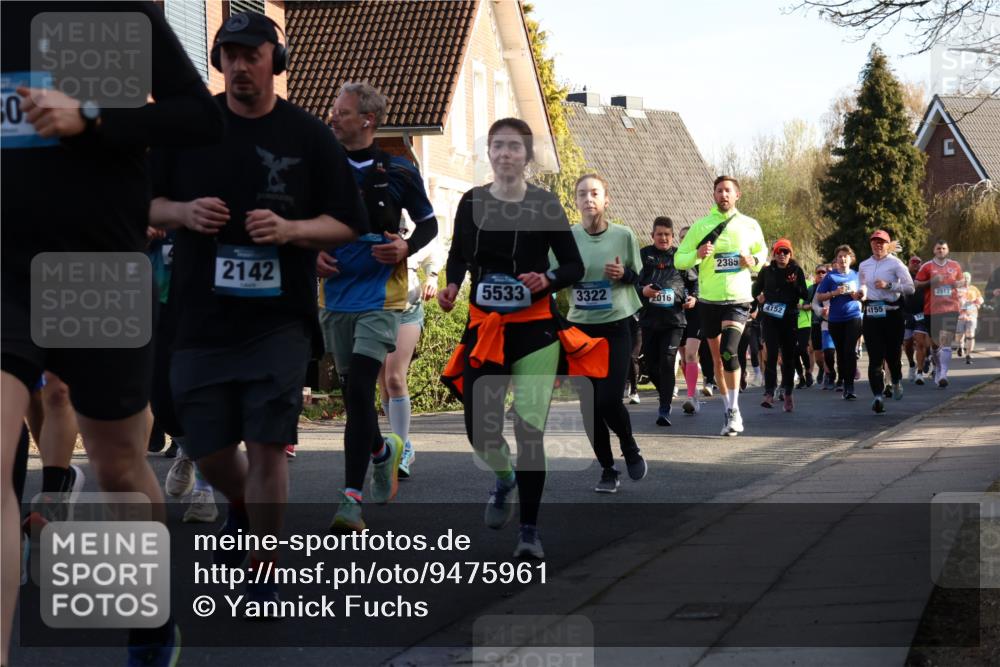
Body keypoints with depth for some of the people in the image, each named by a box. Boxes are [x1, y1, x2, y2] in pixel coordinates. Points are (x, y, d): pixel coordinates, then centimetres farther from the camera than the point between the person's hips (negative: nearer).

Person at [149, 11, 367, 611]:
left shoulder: (310, 136, 1)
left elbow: (347, 225, 3)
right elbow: (143, 204, 12)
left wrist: (290, 229, -16)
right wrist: (182, 212, -10)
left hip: (279, 318, -2)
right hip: (201, 314, 3)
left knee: (267, 447, -8)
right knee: (207, 448, 8)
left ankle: (263, 580, 4)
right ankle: (242, 506, 43)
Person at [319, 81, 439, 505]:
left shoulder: (397, 172, -2)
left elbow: (428, 223, 8)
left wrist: (407, 248, -11)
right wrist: (313, 255, 0)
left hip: (380, 295, -5)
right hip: (335, 295, 5)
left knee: (359, 388, -17)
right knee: (352, 391, 12)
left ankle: (352, 496, -17)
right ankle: (382, 451, 42)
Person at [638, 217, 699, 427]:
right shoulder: (643, 255, 5)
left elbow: (693, 280, 18)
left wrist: (693, 297, 0)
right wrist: (642, 291, -15)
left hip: (674, 318, -2)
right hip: (649, 318, 2)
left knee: (667, 362, -12)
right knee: (651, 364, 7)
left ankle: (665, 410, -10)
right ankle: (666, 398, 32)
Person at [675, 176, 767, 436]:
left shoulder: (750, 226, 4)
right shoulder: (701, 226, 2)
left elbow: (763, 252, 18)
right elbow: (678, 260, 3)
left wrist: (754, 261, -5)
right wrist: (697, 255, -18)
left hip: (738, 299, -2)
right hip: (709, 300, 2)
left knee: (729, 351, -21)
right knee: (717, 358, 8)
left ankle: (734, 410, -10)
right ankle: (728, 410, 23)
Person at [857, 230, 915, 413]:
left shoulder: (895, 264, -1)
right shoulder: (864, 266, 12)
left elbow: (910, 287, -8)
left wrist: (888, 285, -17)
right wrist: (862, 294, 7)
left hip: (892, 313, -2)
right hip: (871, 314, 2)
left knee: (893, 352, 6)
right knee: (875, 356, -8)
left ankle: (896, 382, 38)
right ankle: (878, 396, -13)